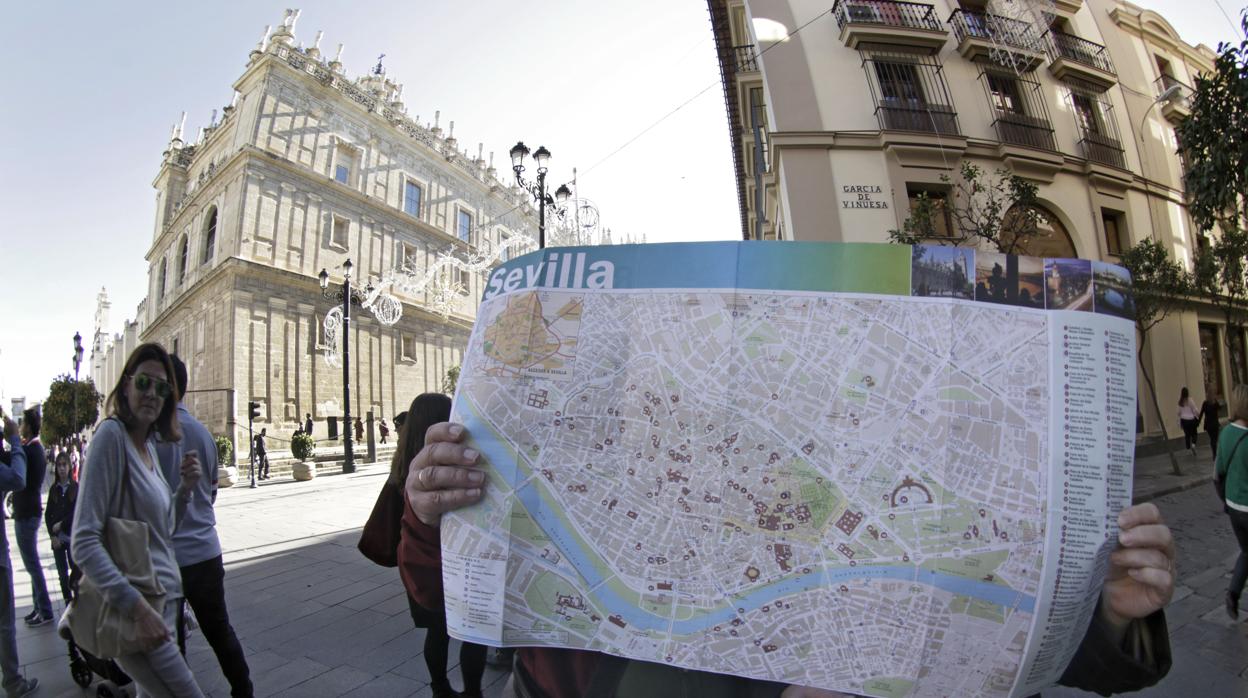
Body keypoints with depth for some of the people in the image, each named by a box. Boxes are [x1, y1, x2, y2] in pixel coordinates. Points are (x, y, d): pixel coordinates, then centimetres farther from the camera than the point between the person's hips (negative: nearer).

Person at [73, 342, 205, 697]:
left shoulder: (150, 443, 10)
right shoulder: (111, 434, -15)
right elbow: (84, 541, -20)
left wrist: (185, 488, -1)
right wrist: (138, 607, -25)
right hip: (132, 612, -8)